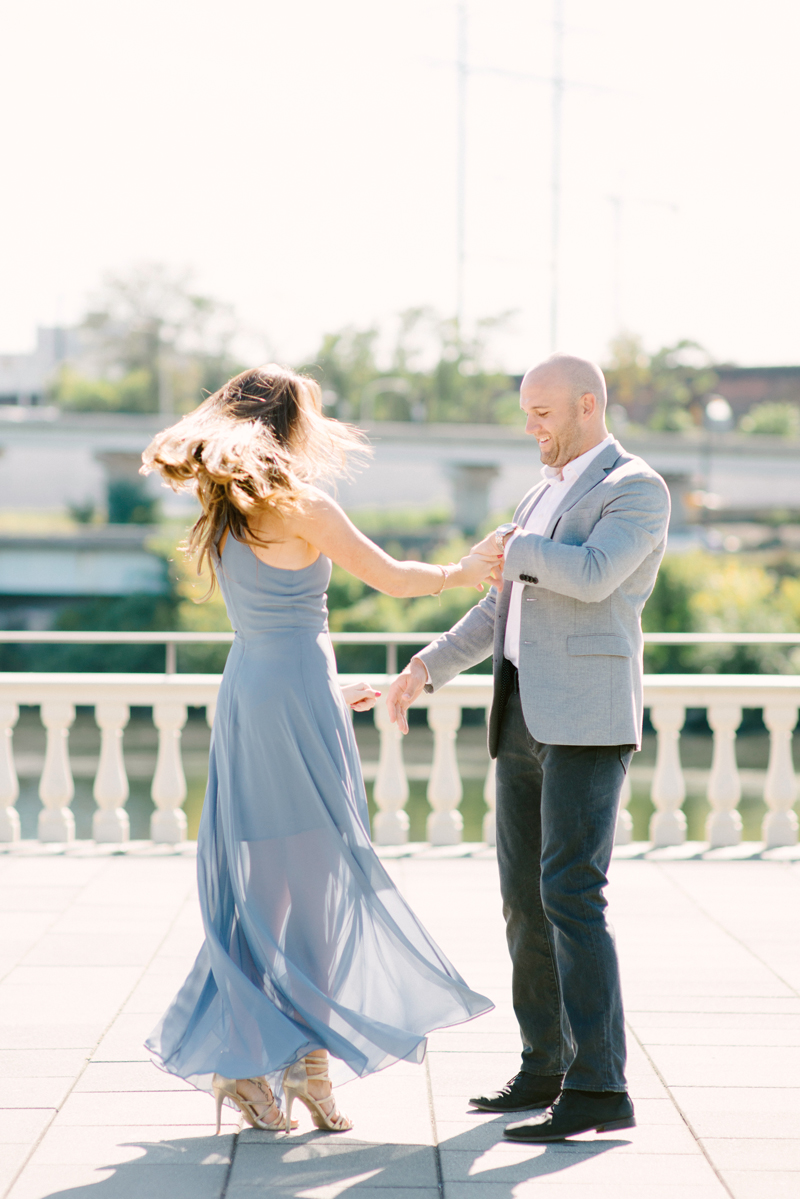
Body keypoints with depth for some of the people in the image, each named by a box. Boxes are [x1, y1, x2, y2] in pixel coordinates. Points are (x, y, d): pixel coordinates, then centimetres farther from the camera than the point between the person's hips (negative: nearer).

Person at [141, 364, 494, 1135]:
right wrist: (463, 573, 12)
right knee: (316, 880, 1)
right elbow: (390, 578, -5)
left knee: (260, 882, 10)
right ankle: (308, 1058, 5)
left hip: (245, 694, 8)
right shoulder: (299, 506, -11)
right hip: (295, 699, -8)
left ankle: (239, 1058, 11)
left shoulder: (226, 509, 13)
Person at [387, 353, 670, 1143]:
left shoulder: (637, 489, -7)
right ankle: (546, 1069, 22)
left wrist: (511, 548, -6)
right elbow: (503, 610, 24)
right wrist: (426, 669, 15)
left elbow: (592, 577, -24)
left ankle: (598, 1088, -16)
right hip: (526, 721, 9)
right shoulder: (547, 495, 22)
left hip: (588, 721, -9)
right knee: (525, 898, 11)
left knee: (570, 897, -16)